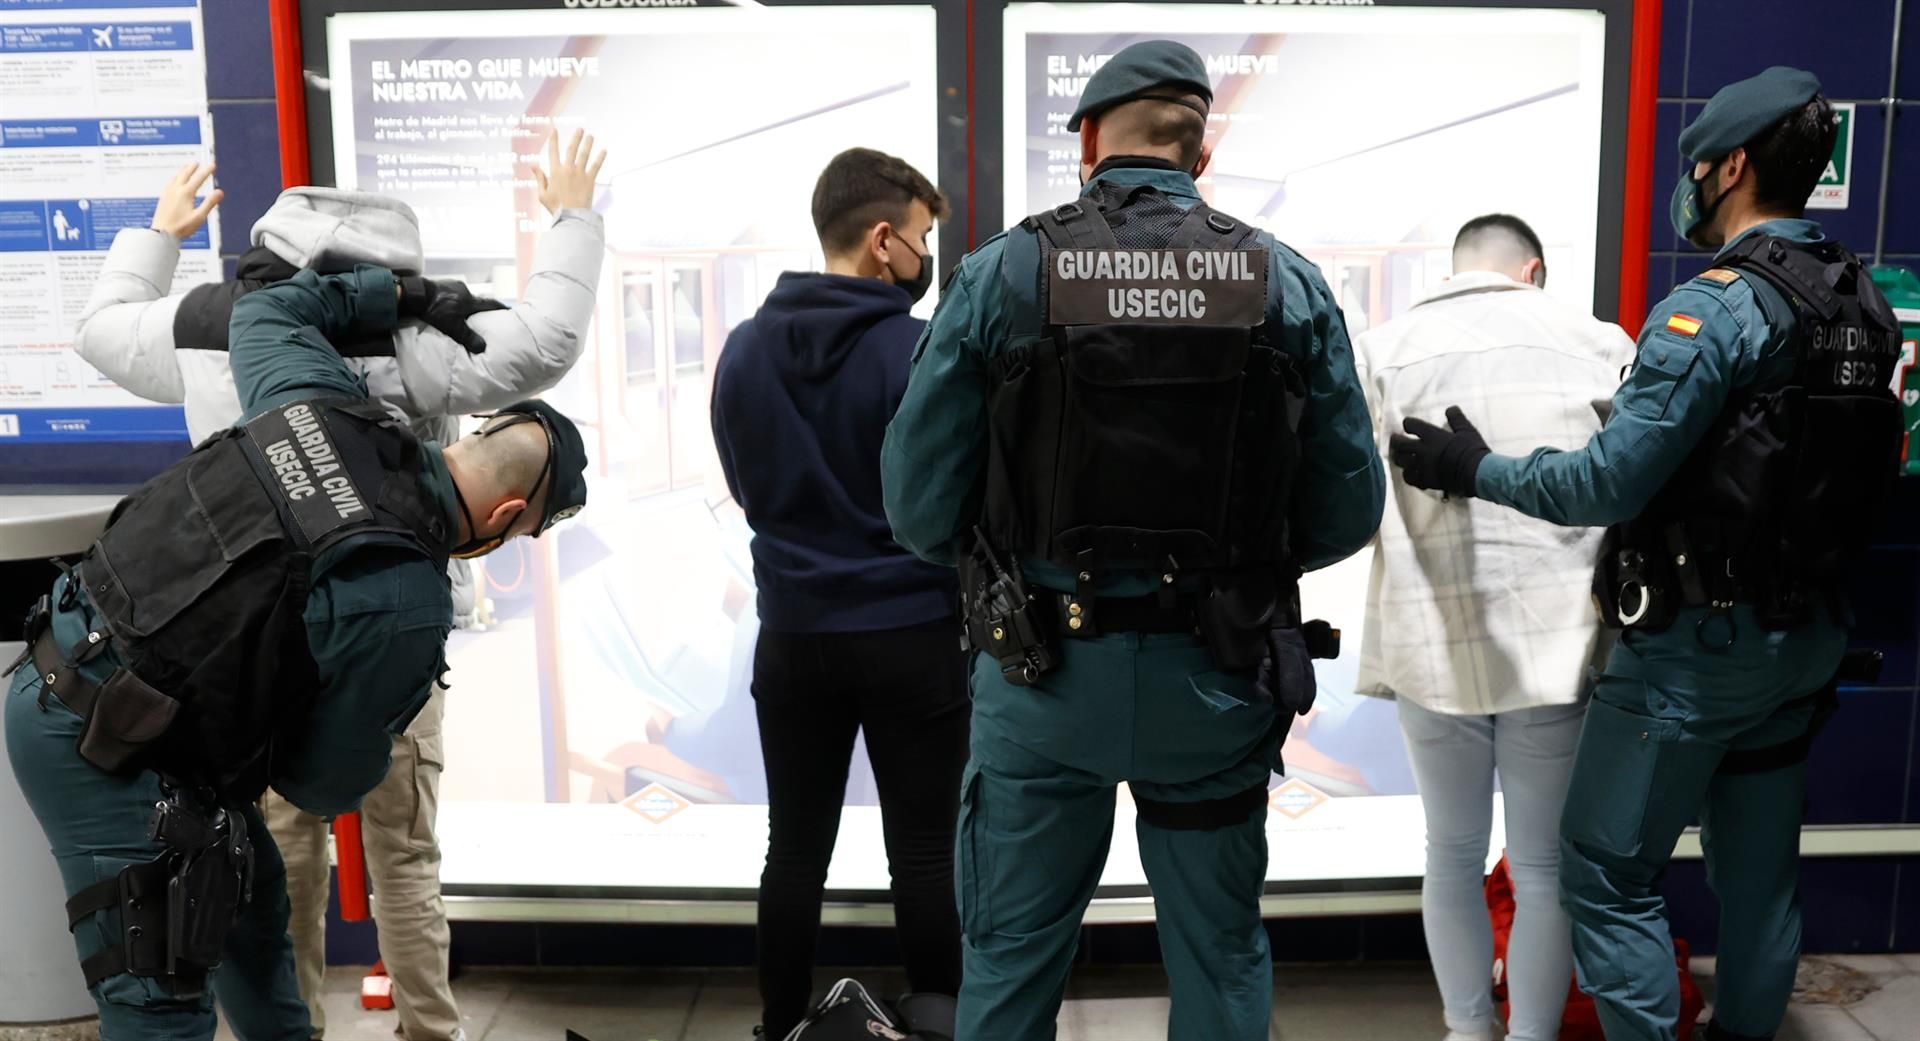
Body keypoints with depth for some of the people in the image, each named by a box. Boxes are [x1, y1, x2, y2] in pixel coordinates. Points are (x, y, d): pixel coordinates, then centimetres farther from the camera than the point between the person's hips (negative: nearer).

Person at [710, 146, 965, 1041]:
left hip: (793, 636, 5)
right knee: (923, 855, 7)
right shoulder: (920, 353, -14)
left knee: (796, 850, 14)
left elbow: (748, 490, 11)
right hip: (912, 637, -4)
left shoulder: (744, 349, 1)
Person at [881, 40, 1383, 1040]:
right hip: (1215, 678, 2)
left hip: (1041, 674, -1)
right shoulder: (1289, 284, -2)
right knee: (1220, 957, 20)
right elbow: (1347, 512, -1)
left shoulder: (997, 274, -7)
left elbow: (919, 508, -8)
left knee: (1011, 954, 17)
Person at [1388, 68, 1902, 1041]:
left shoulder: (1718, 306, -19)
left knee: (1608, 872, 2)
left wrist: (1474, 469, -10)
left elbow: (1609, 481, -22)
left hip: (1699, 642, -8)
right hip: (1807, 633, 9)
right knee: (1760, 871, 19)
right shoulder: (1861, 304, 6)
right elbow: (1837, 471, 11)